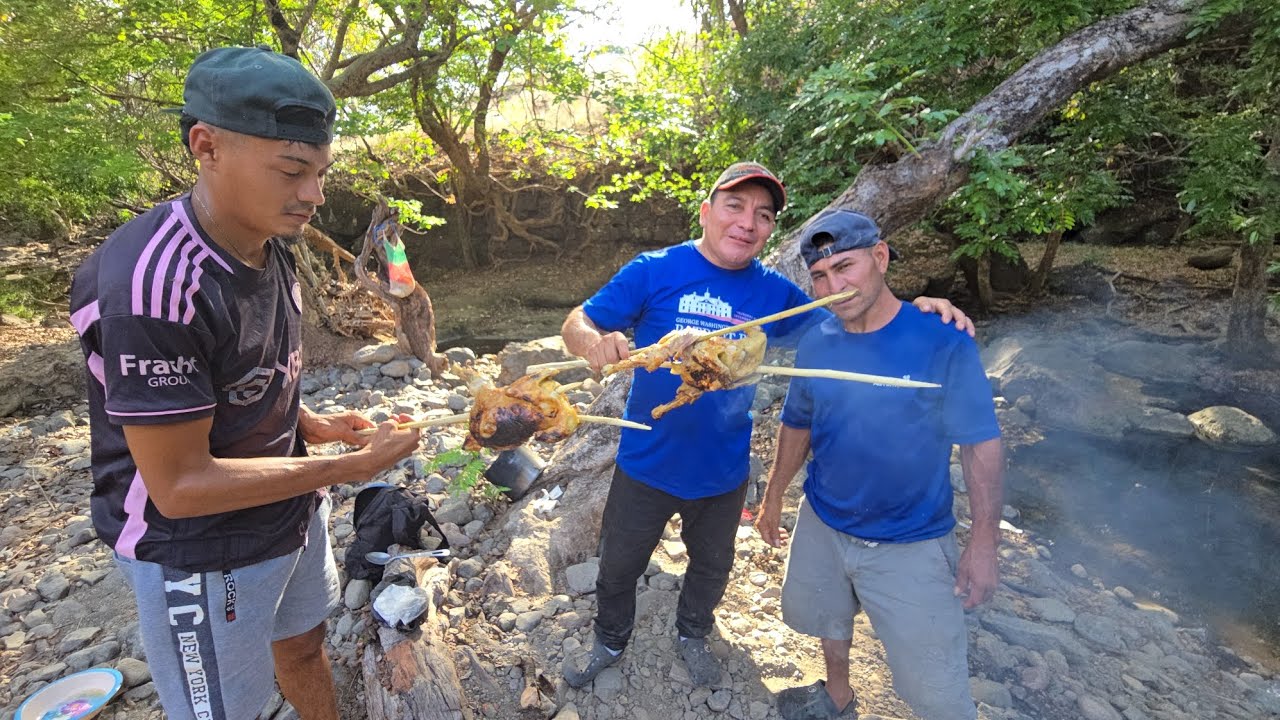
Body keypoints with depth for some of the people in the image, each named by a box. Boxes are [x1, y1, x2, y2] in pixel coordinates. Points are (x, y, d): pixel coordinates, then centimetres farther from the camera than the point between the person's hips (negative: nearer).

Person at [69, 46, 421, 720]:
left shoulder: (268, 247, -4)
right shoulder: (154, 285, -30)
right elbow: (179, 485, -25)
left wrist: (313, 425, -5)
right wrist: (347, 467, -23)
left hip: (291, 512, 7)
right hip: (201, 554, -6)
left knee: (302, 645, 27)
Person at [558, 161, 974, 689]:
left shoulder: (774, 293, -7)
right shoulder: (655, 271, -16)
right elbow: (576, 324, -15)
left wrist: (914, 310, -16)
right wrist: (596, 342, -40)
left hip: (723, 471, 3)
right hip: (647, 463, -2)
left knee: (711, 565, 26)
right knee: (619, 565, 19)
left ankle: (693, 634, 57)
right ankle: (609, 641, 51)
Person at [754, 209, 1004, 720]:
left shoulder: (943, 343, -20)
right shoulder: (815, 344, -8)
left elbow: (980, 445, -14)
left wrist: (984, 543, -13)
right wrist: (773, 498, 11)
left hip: (912, 545, -4)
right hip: (822, 527, 5)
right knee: (827, 620, 27)